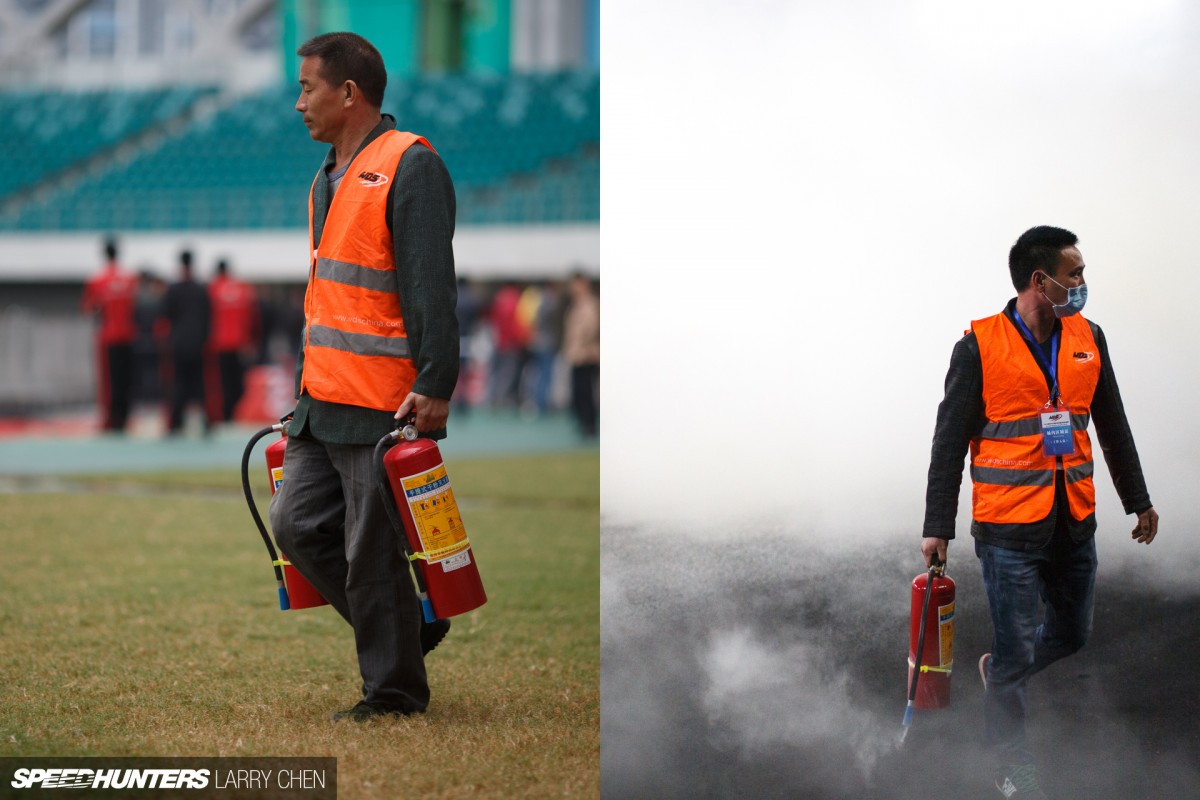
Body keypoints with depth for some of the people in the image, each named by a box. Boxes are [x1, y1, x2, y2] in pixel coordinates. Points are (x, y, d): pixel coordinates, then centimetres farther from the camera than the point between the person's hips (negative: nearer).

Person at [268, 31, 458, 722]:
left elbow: (432, 286, -18)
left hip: (387, 406, -9)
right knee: (299, 524, 8)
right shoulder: (330, 179, 19)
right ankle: (410, 631, 21)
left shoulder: (409, 166, -10)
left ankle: (396, 691, 8)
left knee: (373, 552, -5)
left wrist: (435, 386, -23)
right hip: (325, 405, 9)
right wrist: (302, 391, 25)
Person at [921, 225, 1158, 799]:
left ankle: (1000, 672, 46)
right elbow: (950, 442, -6)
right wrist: (937, 527, -6)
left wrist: (1137, 500, 22)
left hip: (1074, 525, 5)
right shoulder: (980, 347, -10)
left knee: (1071, 633, 16)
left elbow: (1112, 426, 17)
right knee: (1016, 649, -1)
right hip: (1009, 529, -5)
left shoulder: (1087, 340, 6)